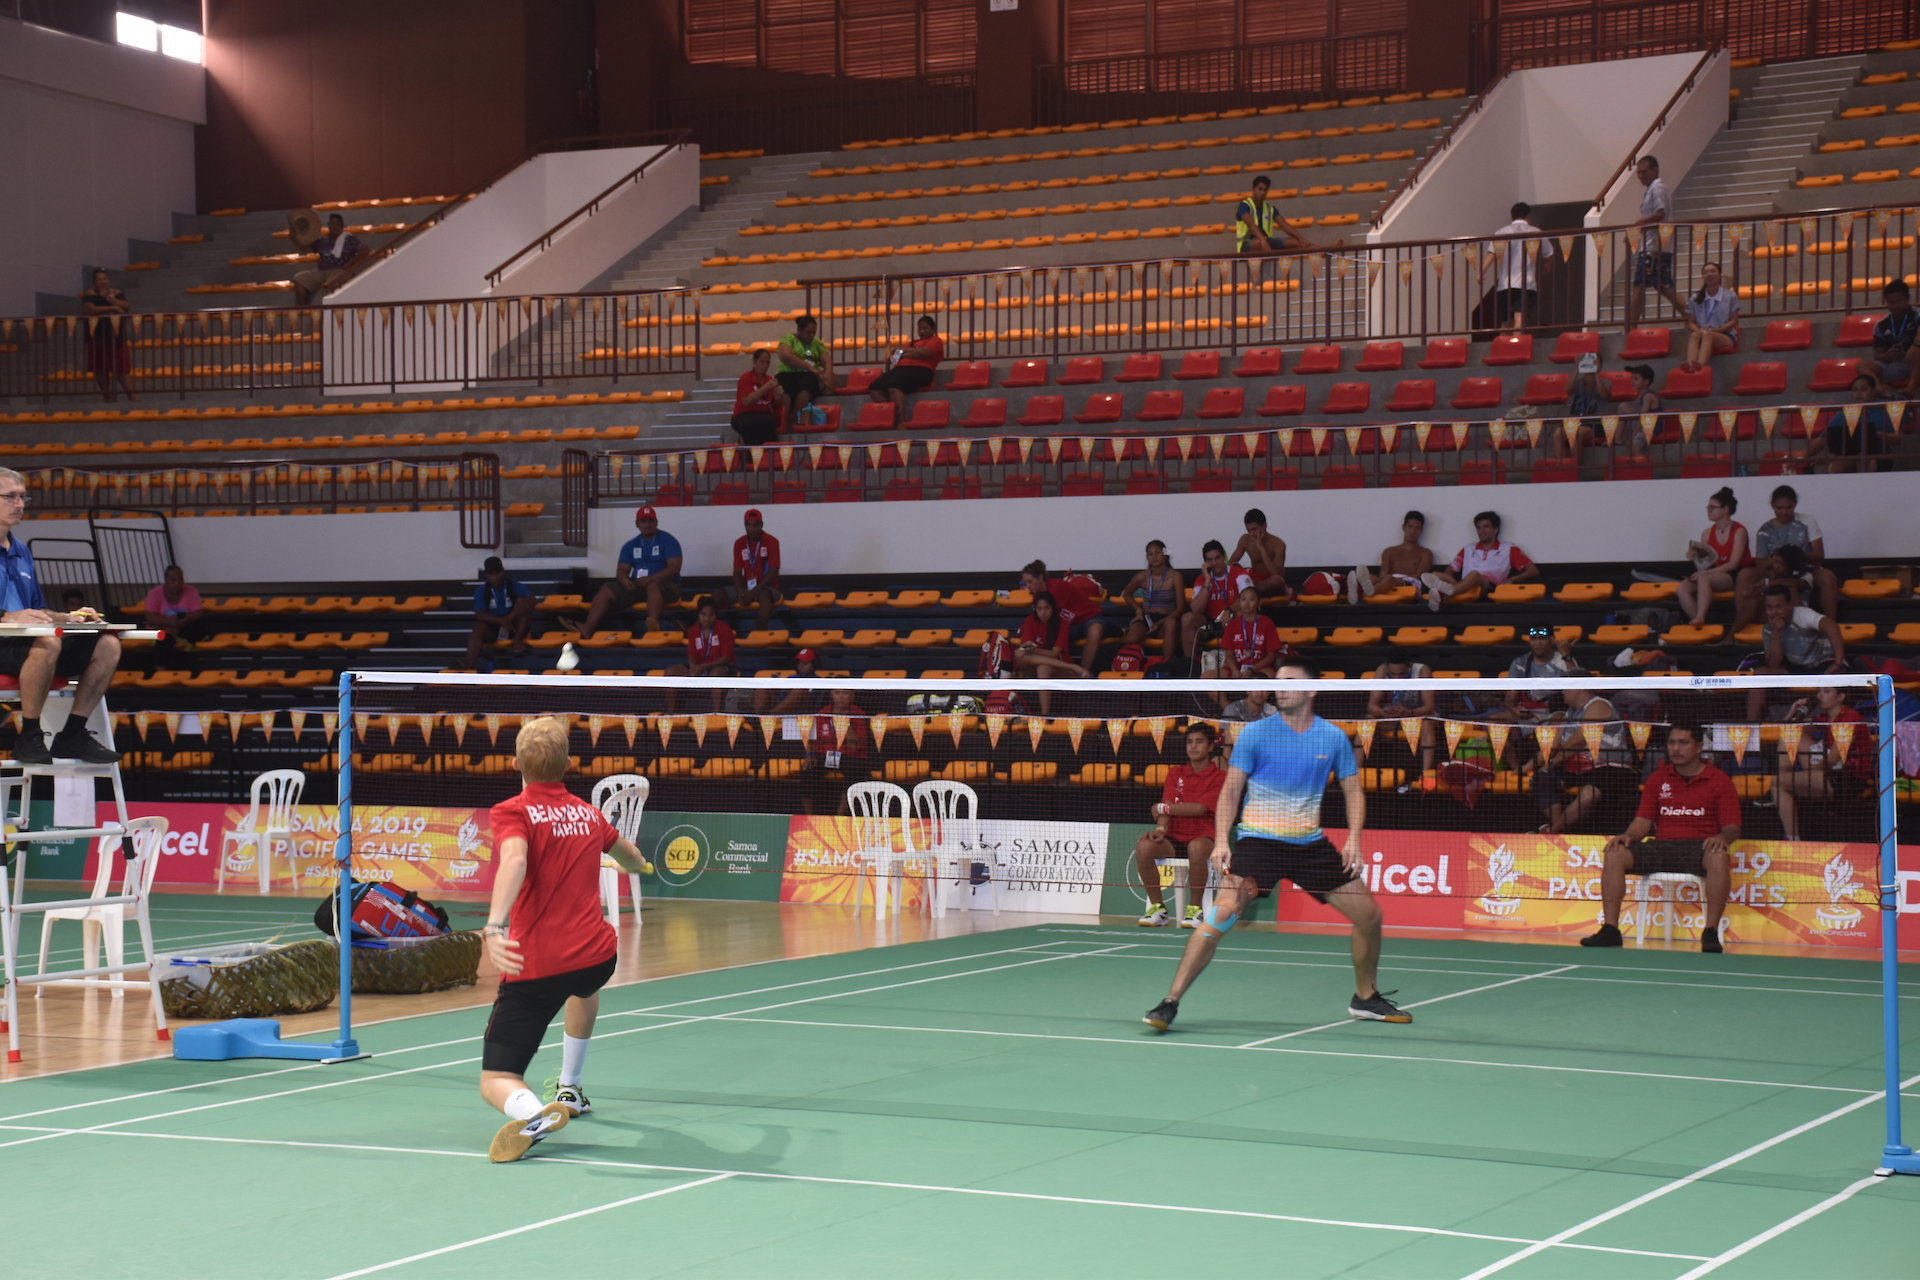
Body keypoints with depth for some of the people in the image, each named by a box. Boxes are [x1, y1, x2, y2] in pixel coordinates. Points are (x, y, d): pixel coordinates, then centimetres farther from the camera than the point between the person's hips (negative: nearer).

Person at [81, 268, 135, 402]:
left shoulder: (117, 293, 9)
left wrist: (110, 298, -15)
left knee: (123, 367, -5)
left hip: (116, 336, 1)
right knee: (101, 369, 0)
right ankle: (107, 396, 8)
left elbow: (127, 307, -6)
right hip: (98, 337, -1)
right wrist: (112, 308, -16)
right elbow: (91, 309, -19)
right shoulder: (89, 296, -1)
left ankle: (130, 395, -6)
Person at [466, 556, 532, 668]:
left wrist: (511, 617, -36)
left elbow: (530, 601, -24)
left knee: (522, 600, -20)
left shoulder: (515, 586, -6)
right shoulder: (481, 591, -3)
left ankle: (518, 642, -20)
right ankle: (469, 667, -48)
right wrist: (500, 620, -33)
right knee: (479, 627, -32)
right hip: (492, 629, 0)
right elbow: (480, 614, -16)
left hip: (513, 627, 0)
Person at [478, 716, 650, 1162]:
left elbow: (514, 860, -26)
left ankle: (534, 1114, -33)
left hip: (534, 968, -5)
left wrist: (496, 924, -39)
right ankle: (570, 1090, 50)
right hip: (599, 953, 5)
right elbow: (629, 856, 37)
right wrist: (641, 864, 61)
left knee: (496, 1082, 0)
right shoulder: (588, 813, 15)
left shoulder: (513, 812, -3)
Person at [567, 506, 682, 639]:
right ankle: (587, 629, -30)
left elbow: (674, 568, -13)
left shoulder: (668, 541, -2)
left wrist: (650, 579, -25)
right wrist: (624, 580, -17)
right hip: (636, 586, 5)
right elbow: (621, 570, 9)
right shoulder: (631, 545, 14)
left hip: (664, 585, -5)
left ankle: (653, 623, -65)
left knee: (653, 587, -40)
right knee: (607, 590, -14)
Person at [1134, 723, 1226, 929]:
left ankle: (1194, 909, -23)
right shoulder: (1175, 773, 14)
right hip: (1175, 838, 4)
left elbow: (1199, 808, -11)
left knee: (1197, 848, -41)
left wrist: (1163, 808, -5)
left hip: (1204, 837, -4)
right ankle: (1157, 908, -15)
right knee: (1143, 846, -28)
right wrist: (1160, 829, -19)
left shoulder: (1219, 777, 1)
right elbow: (1167, 807, 1)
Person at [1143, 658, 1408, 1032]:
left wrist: (1354, 839, -8)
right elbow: (1231, 790, -2)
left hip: (1311, 843, 4)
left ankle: (1365, 999, 28)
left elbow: (1353, 791, 9)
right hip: (1258, 840, -4)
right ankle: (1170, 1003, -19)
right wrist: (1221, 841, -15)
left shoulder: (1334, 738, 3)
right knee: (1224, 911, -24)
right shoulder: (1255, 733, -3)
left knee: (1369, 914, 4)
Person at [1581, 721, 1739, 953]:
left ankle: (1711, 932, -35)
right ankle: (1610, 929, -22)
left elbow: (1732, 828, 0)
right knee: (1614, 854, -21)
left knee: (1718, 857, -39)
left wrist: (1723, 837, -24)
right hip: (1661, 846, 3)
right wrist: (1629, 835, -9)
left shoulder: (1719, 781, 6)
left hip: (1699, 848, -3)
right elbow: (1643, 821, 14)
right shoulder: (1658, 779, 16)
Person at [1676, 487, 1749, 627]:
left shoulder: (1739, 531, -7)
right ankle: (1698, 624, -26)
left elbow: (1733, 564, -15)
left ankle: (1700, 618, -46)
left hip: (1736, 577, -6)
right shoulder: (1707, 533, 9)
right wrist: (1697, 556, -15)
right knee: (1683, 588, -21)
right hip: (1715, 575, 6)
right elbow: (1704, 564, 8)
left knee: (1704, 579, -35)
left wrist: (1705, 573, -21)